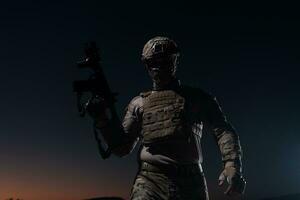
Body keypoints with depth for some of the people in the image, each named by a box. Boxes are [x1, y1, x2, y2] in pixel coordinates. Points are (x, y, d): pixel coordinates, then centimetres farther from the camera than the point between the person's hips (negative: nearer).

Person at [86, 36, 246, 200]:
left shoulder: (197, 97, 9)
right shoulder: (139, 103, 13)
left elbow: (223, 130, 1)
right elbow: (121, 147, 12)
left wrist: (232, 165, -16)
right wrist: (101, 120, -3)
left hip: (190, 184, 1)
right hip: (150, 182, 0)